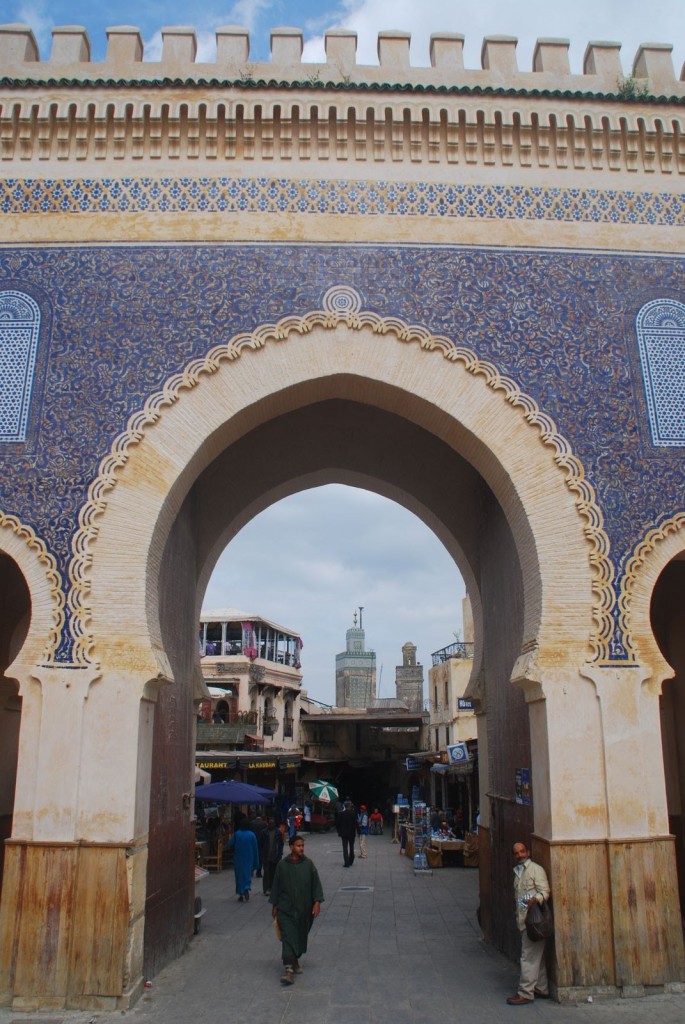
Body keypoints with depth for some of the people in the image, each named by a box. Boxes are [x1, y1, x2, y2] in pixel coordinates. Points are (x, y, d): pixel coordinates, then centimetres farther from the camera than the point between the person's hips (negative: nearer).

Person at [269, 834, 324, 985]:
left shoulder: (308, 864, -3)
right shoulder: (282, 865, -5)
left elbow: (316, 884, 0)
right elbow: (276, 886, 4)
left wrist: (317, 902, -9)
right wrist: (274, 906, 6)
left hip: (304, 910, 2)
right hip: (286, 909, -2)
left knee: (300, 937, 13)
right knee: (288, 937, -12)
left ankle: (295, 960, 37)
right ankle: (289, 969, -13)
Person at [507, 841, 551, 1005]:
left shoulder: (536, 869, -9)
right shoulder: (517, 872, 16)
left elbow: (545, 891, -15)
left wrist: (536, 899, -32)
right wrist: (517, 903, 12)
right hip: (524, 920, 8)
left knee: (529, 957, -6)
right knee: (536, 956, 15)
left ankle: (525, 993, -2)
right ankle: (542, 989, 24)